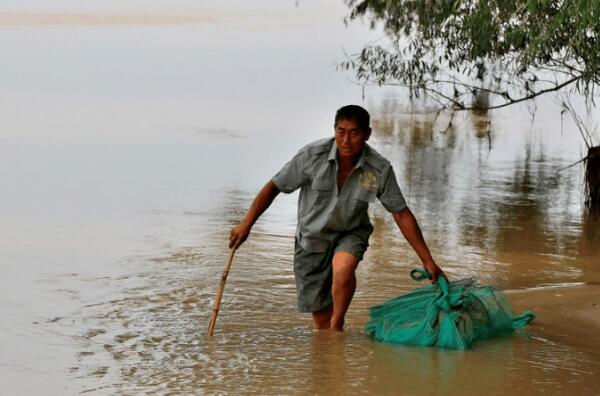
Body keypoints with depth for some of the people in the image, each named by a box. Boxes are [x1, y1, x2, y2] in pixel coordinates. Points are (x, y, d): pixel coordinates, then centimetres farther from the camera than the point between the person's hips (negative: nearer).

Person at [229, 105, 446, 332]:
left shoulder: (379, 169, -18)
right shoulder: (313, 155, -20)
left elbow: (402, 214, -9)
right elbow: (274, 187, -10)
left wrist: (427, 260, -9)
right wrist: (246, 224, -15)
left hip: (351, 234, 0)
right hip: (312, 236, 1)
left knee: (343, 269, -34)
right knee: (320, 316, 0)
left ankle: (338, 324, -11)